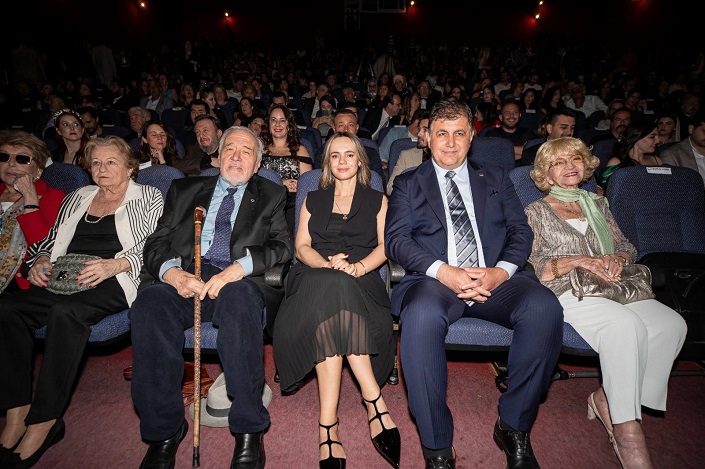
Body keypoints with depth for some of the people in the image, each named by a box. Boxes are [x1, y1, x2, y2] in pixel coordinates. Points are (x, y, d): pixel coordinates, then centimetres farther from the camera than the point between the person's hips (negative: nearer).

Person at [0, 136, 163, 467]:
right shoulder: (77, 197, 25)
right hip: (65, 279, 6)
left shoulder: (148, 197, 8)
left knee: (65, 311, -34)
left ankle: (43, 422, -24)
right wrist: (41, 260, 3)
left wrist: (116, 264, -20)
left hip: (117, 281, -5)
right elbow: (51, 239, 25)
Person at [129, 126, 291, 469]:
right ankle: (164, 430, -14)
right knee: (149, 304, -29)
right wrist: (171, 272, -11)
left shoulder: (271, 196, 18)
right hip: (183, 278, 3)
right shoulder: (184, 190, 22)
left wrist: (238, 268, -16)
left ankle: (249, 430, -22)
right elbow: (155, 244, 13)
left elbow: (281, 246, 2)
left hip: (239, 283, -2)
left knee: (239, 299, -36)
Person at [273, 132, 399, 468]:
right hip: (316, 276, 1)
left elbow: (385, 246, 7)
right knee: (330, 284, -38)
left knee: (334, 290, -38)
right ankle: (375, 403, -36)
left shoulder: (377, 200, 21)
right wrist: (327, 263, -9)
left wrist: (359, 266, -14)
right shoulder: (313, 200, 25)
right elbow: (302, 246, 12)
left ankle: (327, 424, -35)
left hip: (361, 279, -1)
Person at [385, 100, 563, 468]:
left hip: (496, 279, 3)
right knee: (422, 314, -36)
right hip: (436, 279, -2)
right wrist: (443, 272, -16)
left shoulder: (496, 178, 22)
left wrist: (501, 271, -10)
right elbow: (396, 239, 1)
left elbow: (520, 231, 12)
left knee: (544, 307, -28)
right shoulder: (408, 183, 15)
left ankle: (514, 427, -7)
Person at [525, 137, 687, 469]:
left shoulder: (597, 205, 26)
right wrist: (577, 260, -14)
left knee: (672, 323, -22)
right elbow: (531, 266, -1)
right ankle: (627, 429, -22)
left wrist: (617, 258, -4)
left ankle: (606, 398, -12)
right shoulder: (536, 211, 10)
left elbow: (627, 246, 20)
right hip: (567, 292, -5)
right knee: (626, 325, -33)